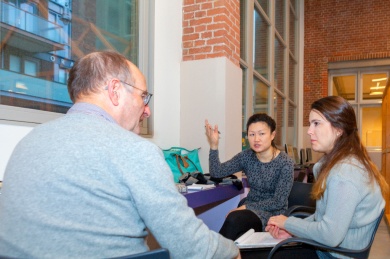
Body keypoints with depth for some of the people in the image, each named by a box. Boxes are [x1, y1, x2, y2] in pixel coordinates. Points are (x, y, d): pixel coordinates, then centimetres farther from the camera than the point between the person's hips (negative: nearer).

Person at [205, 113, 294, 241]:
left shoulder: (285, 163, -14)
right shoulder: (246, 156, -2)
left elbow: (278, 202, -15)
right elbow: (217, 172, -8)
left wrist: (246, 207, -20)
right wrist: (214, 145, -22)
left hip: (272, 213, -3)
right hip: (250, 208, 3)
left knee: (234, 219, -30)